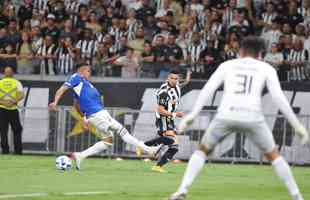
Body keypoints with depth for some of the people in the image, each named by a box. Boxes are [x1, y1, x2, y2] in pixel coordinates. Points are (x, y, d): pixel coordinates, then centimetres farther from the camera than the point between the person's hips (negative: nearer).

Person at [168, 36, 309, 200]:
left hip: (226, 115, 1)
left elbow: (207, 90, 9)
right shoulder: (266, 68, 18)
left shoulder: (227, 65, 21)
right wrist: (297, 125, 9)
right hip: (252, 117, 0)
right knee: (273, 155, 21)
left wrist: (191, 116, 4)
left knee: (202, 150, 21)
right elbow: (278, 98, 6)